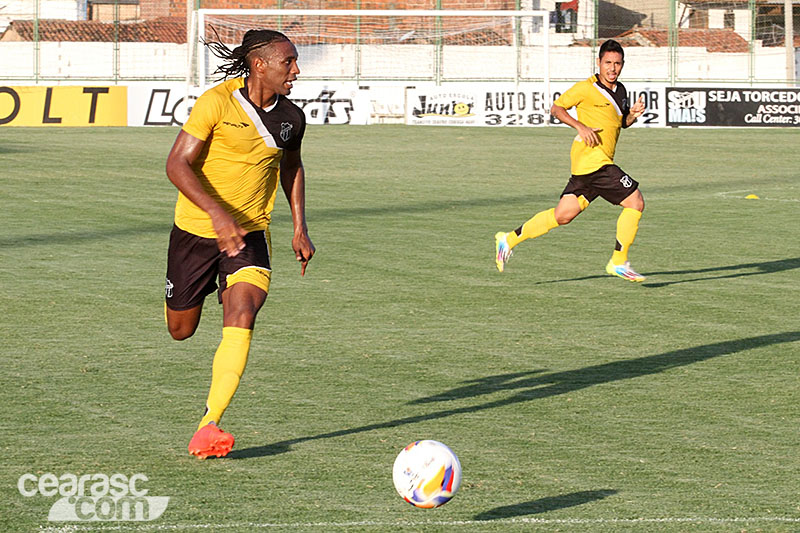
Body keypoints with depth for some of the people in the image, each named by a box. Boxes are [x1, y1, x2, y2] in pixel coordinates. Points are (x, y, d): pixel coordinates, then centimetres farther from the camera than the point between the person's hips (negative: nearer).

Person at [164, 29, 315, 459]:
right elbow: (177, 164, -19)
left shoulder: (290, 117, 0)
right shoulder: (217, 102, -16)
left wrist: (300, 227, 13)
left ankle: (208, 427, -24)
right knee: (181, 330, 10)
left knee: (241, 316, -22)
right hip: (196, 229, -2)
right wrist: (217, 213, -31)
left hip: (250, 234, 2)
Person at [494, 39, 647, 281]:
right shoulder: (585, 88, -7)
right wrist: (581, 126, -17)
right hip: (592, 158, -9)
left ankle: (510, 239, 17)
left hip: (601, 160, 9)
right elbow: (556, 108, -3)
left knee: (563, 215, 9)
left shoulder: (620, 90, 17)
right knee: (635, 201, -11)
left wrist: (633, 113, 6)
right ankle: (619, 262, -3)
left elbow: (623, 123, 29)